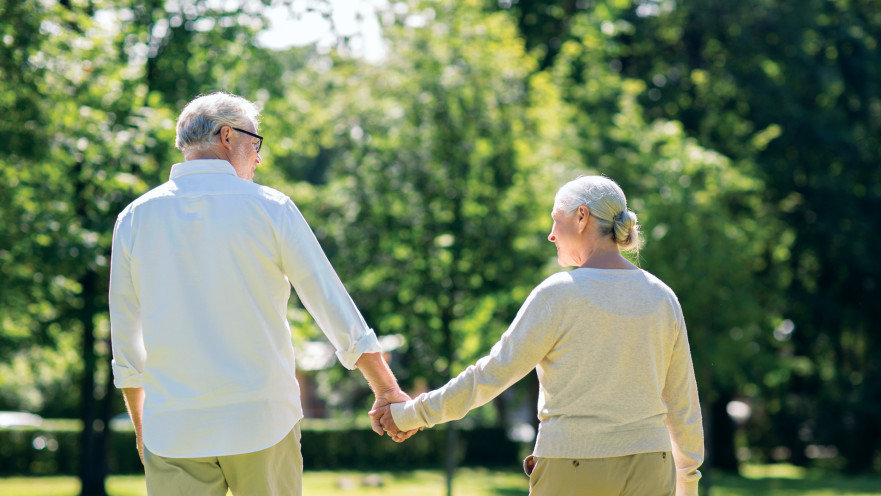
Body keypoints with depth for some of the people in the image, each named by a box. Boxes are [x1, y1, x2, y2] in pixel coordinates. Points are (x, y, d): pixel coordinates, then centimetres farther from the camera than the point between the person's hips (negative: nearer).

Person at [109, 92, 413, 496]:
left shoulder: (134, 219, 4)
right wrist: (387, 391, 9)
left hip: (174, 432, 1)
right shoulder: (270, 209, -2)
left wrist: (141, 426, 21)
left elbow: (125, 345, 9)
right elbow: (334, 307, 1)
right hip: (262, 421, -1)